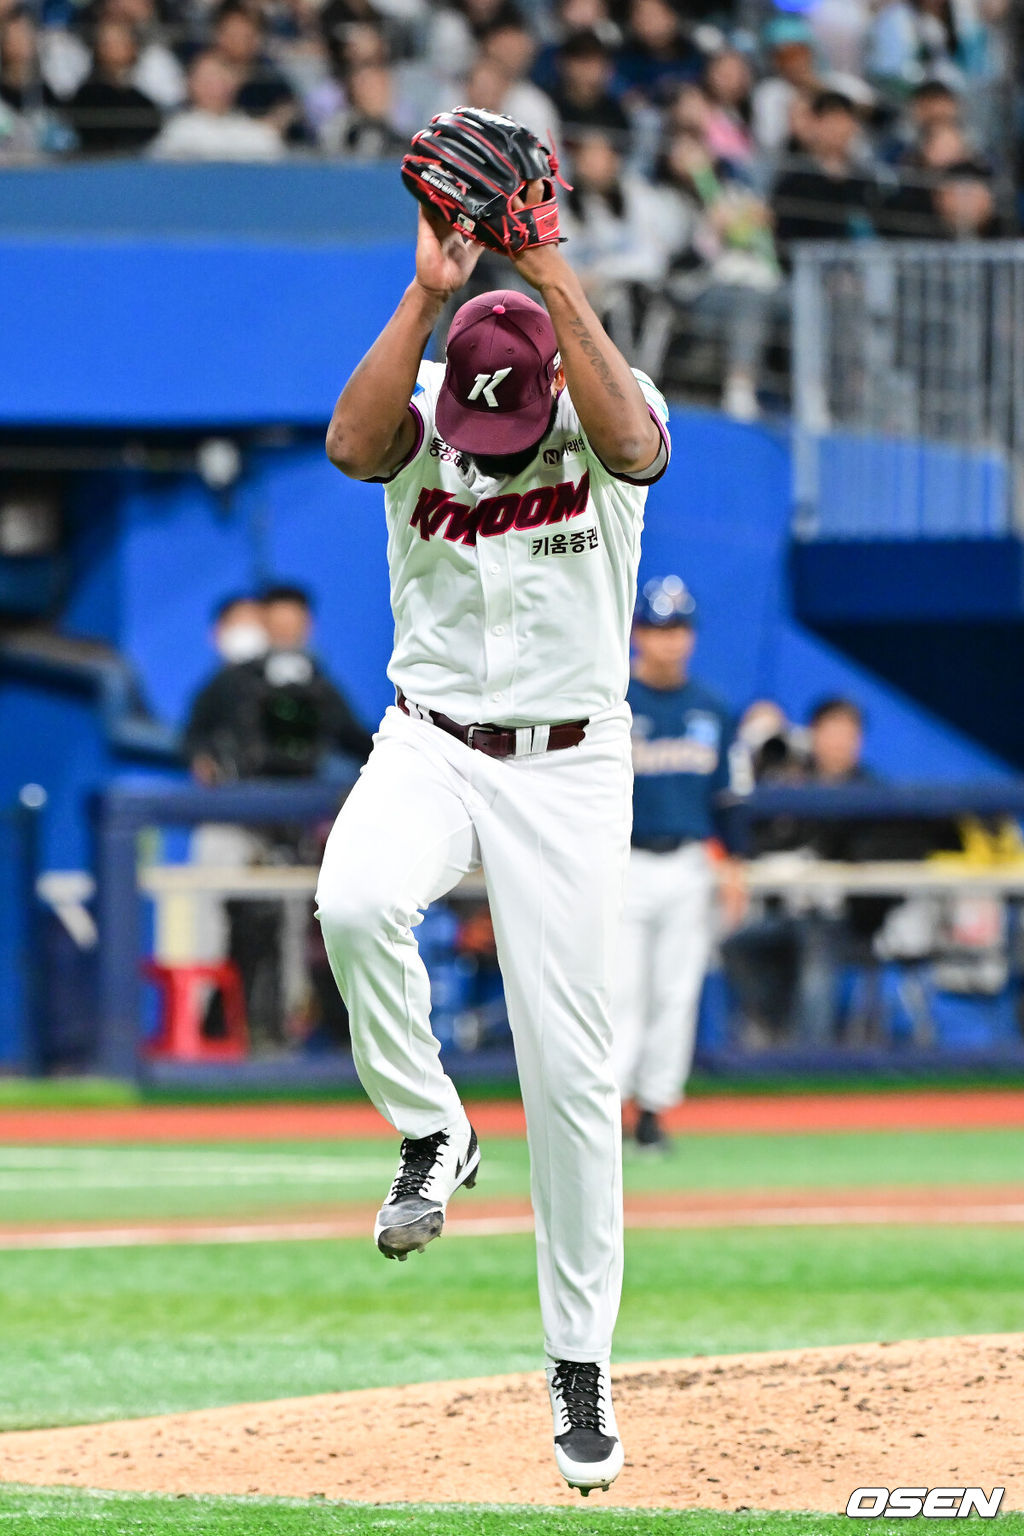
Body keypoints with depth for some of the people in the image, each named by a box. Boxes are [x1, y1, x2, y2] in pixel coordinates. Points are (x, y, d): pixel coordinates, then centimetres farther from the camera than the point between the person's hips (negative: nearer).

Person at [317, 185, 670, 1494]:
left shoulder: (605, 415, -6)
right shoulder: (420, 420, -3)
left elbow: (629, 439, -31)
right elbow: (349, 443, -26)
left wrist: (554, 279, -33)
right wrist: (428, 293, -29)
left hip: (568, 771, -1)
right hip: (428, 748, 1)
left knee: (570, 1068, -1)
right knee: (355, 903, -35)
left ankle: (581, 1362, 10)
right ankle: (429, 1133, -10)